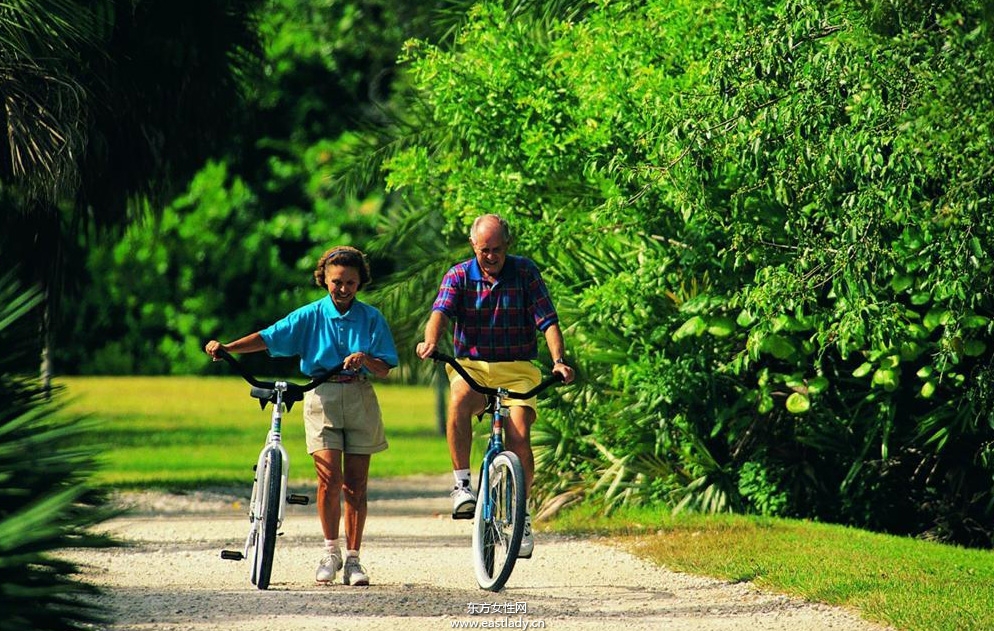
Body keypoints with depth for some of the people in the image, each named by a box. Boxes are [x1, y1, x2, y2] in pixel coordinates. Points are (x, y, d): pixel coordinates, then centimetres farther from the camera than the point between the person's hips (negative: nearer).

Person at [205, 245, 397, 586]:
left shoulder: (371, 318, 5)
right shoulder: (311, 315, 3)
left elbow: (384, 369, 1)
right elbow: (268, 338, -6)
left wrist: (366, 359, -21)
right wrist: (227, 347, -20)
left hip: (359, 399, 1)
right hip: (322, 395, -1)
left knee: (356, 483, 2)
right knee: (329, 475, -14)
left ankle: (353, 559, 9)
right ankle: (331, 551, 2)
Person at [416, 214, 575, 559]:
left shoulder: (525, 272, 0)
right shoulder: (459, 276, 1)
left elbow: (548, 320, -6)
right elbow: (441, 311, -16)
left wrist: (559, 360, -24)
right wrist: (431, 341, -39)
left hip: (517, 369, 0)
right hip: (471, 366, 0)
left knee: (519, 437, -18)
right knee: (458, 401, -34)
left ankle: (520, 513, 1)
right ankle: (462, 483, -26)